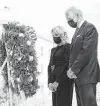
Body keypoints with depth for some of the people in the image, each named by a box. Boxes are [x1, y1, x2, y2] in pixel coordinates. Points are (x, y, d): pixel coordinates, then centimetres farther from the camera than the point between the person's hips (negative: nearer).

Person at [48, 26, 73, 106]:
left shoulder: (68, 47, -3)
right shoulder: (53, 49, 19)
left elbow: (67, 65, -12)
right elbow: (50, 66, 13)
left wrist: (57, 81, -16)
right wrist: (50, 82, -1)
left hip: (64, 81, -6)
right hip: (54, 81, 7)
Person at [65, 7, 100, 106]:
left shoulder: (90, 28, -8)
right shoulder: (78, 30, 18)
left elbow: (86, 52, -17)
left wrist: (73, 69, -14)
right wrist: (71, 69, -1)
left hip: (86, 75, -8)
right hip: (78, 75, 8)